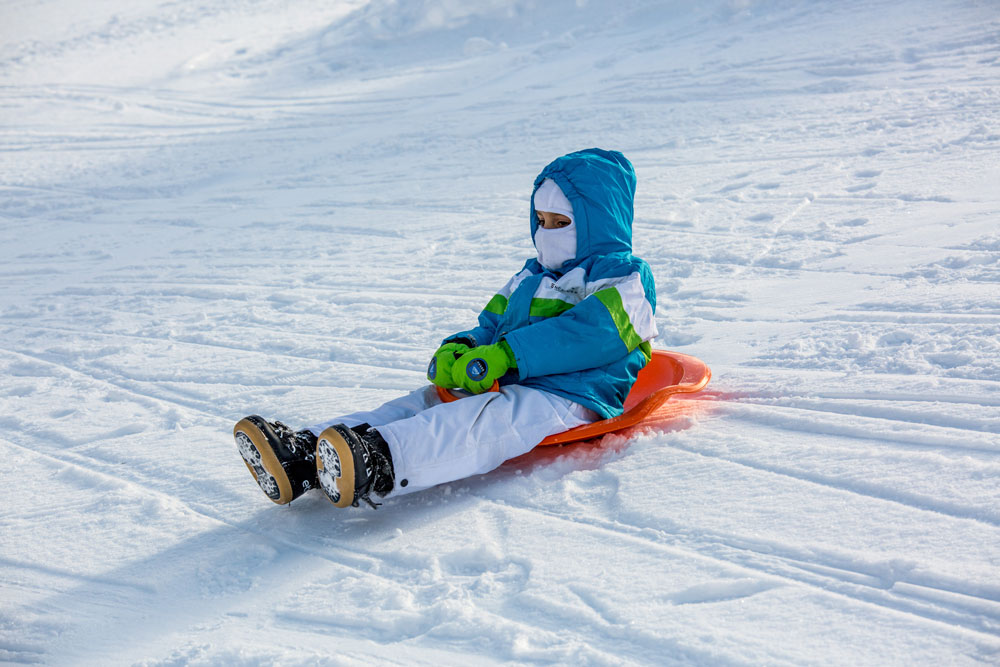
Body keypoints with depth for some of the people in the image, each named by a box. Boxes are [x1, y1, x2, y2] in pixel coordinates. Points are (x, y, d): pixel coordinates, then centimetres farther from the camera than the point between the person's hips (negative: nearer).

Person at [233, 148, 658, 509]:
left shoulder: (624, 278, 3)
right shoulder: (531, 277, 31)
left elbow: (587, 333, -15)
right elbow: (492, 325, 25)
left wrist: (505, 357, -22)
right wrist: (460, 349, -1)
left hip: (575, 399, -8)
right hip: (510, 390, 8)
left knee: (488, 418, -38)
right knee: (426, 401, -14)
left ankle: (381, 464, -65)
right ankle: (305, 454, -33)